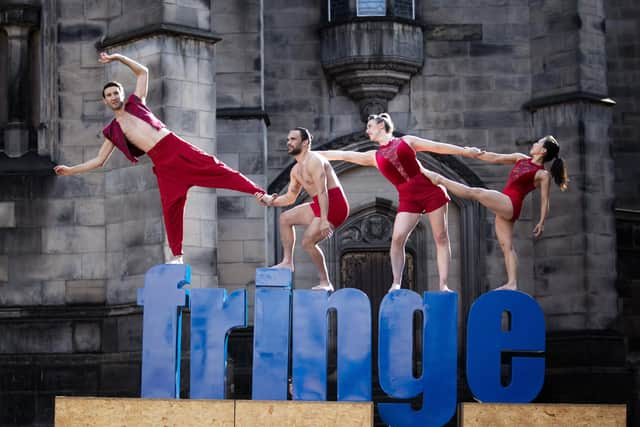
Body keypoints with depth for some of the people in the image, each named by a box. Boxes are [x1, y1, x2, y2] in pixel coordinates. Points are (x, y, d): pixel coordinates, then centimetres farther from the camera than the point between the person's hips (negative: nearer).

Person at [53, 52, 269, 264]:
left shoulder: (135, 103, 16)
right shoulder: (112, 132, 14)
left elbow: (143, 72, 19)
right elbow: (99, 160, 19)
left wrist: (118, 58, 13)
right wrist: (71, 170, 14)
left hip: (176, 146, 0)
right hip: (162, 163, 0)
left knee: (214, 167, -10)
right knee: (170, 207, -5)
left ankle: (258, 192, -15)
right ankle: (177, 255, 2)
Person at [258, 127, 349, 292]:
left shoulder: (313, 161, -16)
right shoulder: (296, 170, 15)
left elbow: (322, 192, -25)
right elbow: (290, 197, 22)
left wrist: (324, 220, -32)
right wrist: (270, 202, 5)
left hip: (334, 204, -10)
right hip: (319, 205, 10)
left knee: (308, 241, -18)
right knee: (285, 218, 12)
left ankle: (325, 283, -9)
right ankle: (288, 262, 11)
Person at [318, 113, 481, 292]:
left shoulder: (406, 141, 7)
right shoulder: (374, 157, 13)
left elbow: (437, 146, 5)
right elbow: (345, 155, 14)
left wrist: (464, 151, 0)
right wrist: (314, 153, 14)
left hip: (430, 190, -2)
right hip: (408, 198, 2)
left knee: (441, 238, -4)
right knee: (397, 238, -17)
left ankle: (444, 284, -4)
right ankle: (396, 283, -14)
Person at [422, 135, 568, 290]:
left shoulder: (543, 175, -2)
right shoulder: (521, 158, 18)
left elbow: (544, 200, -3)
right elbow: (495, 158, 18)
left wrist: (541, 222, -12)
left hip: (510, 206, -8)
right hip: (503, 208, 8)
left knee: (474, 192, -15)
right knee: (507, 247, 4)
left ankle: (439, 179, -4)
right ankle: (512, 283, 1)